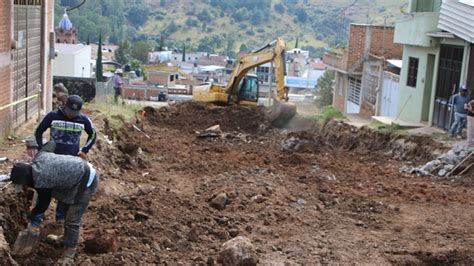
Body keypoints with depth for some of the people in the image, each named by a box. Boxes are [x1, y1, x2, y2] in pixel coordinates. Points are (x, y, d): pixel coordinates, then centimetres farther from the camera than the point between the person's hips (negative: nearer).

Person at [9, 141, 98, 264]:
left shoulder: (41, 182, -26)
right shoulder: (39, 157, -7)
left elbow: (43, 204, -7)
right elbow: (51, 143, 11)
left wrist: (31, 216, 12)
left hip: (86, 181, -10)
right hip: (81, 169, 10)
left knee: (73, 219, -5)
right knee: (69, 209, 25)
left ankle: (69, 252, 8)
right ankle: (66, 238, 43)